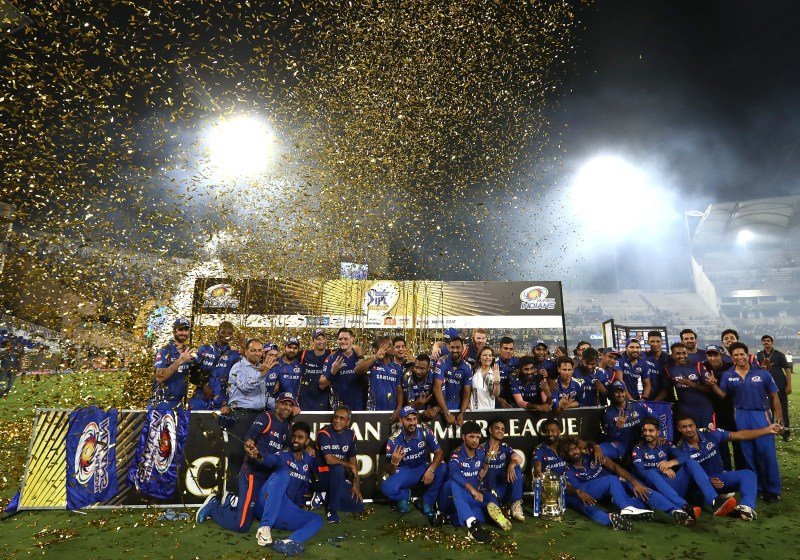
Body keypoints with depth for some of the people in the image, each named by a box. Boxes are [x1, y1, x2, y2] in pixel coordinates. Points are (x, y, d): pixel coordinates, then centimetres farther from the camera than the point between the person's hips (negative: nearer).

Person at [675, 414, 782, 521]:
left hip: (720, 476, 4)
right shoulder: (681, 450, -15)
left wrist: (768, 430, -7)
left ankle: (746, 507, -43)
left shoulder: (711, 434, -7)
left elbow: (740, 435, -2)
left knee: (748, 474, -21)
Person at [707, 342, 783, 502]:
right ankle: (756, 486, 24)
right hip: (741, 416, 2)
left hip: (761, 415, -2)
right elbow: (722, 394, 2)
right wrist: (713, 385, -17)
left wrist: (779, 419, -2)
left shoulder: (762, 373, -3)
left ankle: (773, 490, 10)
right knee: (748, 454, 10)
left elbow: (774, 397, 1)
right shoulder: (728, 375, 1)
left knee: (767, 452, -3)